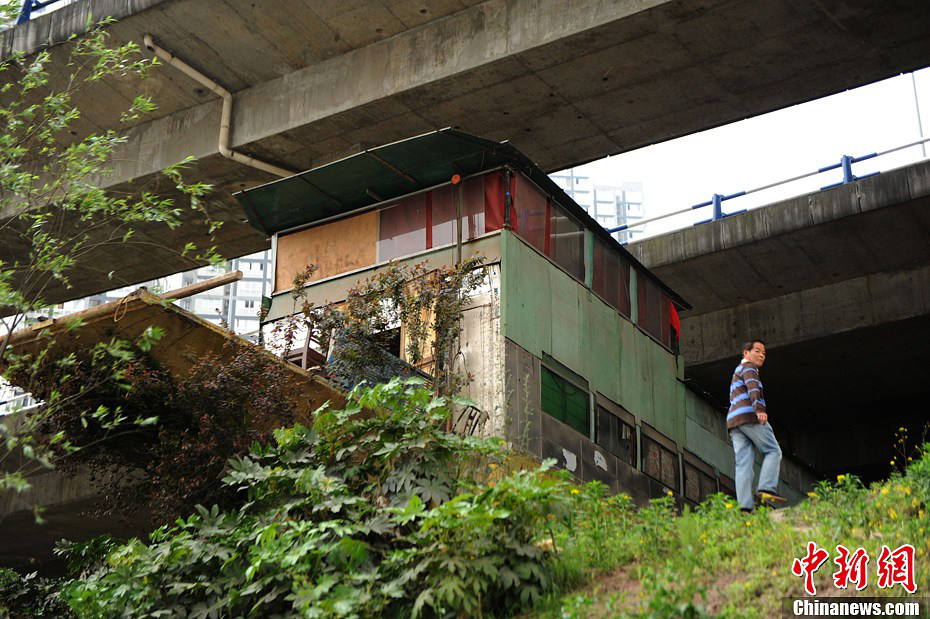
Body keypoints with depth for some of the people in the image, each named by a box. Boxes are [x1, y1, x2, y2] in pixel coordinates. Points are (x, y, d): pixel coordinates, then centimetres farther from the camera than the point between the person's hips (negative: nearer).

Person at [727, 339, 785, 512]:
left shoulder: (736, 375, 35)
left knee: (743, 464, -4)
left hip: (734, 421, 8)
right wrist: (760, 409, -27)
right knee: (773, 451, -3)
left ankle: (745, 505, -17)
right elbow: (752, 387, -13)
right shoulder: (748, 366, 7)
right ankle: (766, 488, -22)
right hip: (749, 416, -8)